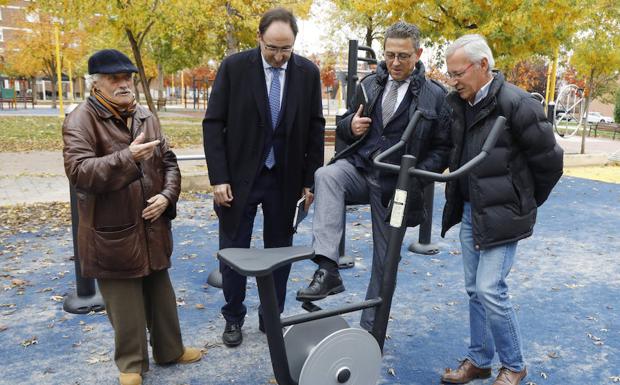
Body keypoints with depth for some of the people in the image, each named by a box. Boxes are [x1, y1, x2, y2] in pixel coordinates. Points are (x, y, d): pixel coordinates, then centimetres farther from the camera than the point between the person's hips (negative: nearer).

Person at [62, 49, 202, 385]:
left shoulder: (145, 117, 9)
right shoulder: (81, 121, -10)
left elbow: (168, 162, 13)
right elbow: (78, 171, -22)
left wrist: (166, 195, -4)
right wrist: (128, 157, -31)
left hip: (153, 226, 6)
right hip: (111, 232, -5)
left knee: (161, 294, 18)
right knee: (125, 304, 6)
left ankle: (169, 350, 37)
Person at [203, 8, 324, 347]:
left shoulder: (308, 72, -1)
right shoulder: (234, 67, -7)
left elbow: (315, 128, 3)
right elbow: (213, 124, -7)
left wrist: (311, 180, 0)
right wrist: (219, 178, -12)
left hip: (284, 179, 2)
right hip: (239, 177, -1)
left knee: (279, 251, 11)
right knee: (233, 251, 8)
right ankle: (233, 318, 28)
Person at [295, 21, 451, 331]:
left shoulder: (434, 96, -2)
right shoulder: (370, 84, 8)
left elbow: (443, 147, -1)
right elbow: (346, 123, 17)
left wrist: (418, 175, -18)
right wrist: (350, 126, -8)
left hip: (396, 186, -2)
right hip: (360, 169, 2)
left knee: (385, 259, 7)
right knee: (326, 175, -33)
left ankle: (370, 327, 27)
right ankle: (327, 269, -34)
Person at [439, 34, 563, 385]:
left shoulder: (517, 104, -16)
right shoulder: (460, 104, 6)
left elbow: (549, 160, -9)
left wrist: (527, 203, 2)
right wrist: (458, 203, 13)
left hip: (502, 215, -7)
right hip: (469, 211, 7)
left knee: (491, 290, -8)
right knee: (475, 290, 13)